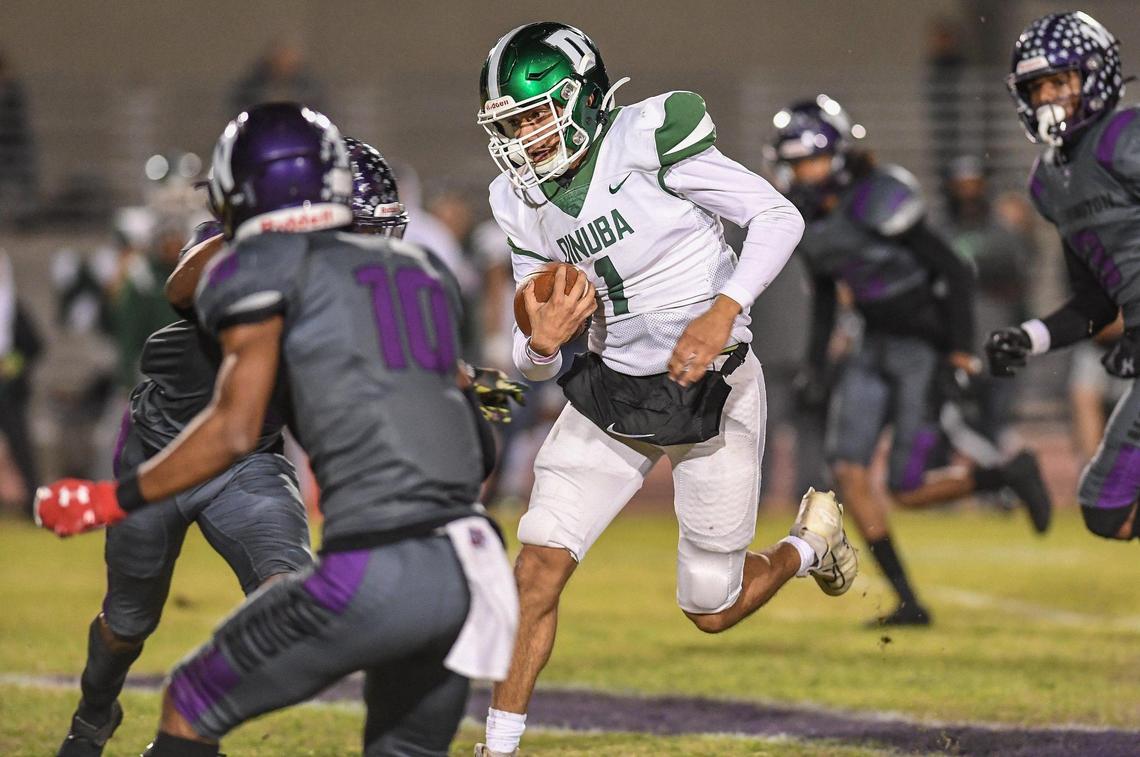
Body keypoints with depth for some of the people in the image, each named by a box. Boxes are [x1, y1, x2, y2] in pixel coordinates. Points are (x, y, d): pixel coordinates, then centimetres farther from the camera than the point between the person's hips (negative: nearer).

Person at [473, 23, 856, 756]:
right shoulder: (523, 205, 0)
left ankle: (810, 542, 39)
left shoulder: (648, 138, -18)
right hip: (610, 393, 5)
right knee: (538, 570, -10)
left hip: (709, 392, -5)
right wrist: (543, 344, -19)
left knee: (711, 610, 8)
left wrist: (722, 313, -28)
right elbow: (535, 360, 6)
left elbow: (778, 217, -16)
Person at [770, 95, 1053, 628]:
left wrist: (962, 351, -18)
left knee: (909, 492, -9)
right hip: (876, 347, 7)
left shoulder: (879, 204, -21)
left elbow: (955, 272, -18)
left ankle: (1011, 475, 17)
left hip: (925, 347, -7)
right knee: (849, 470, -8)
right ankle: (908, 603, -2)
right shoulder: (805, 221, 2)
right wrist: (812, 367, 14)